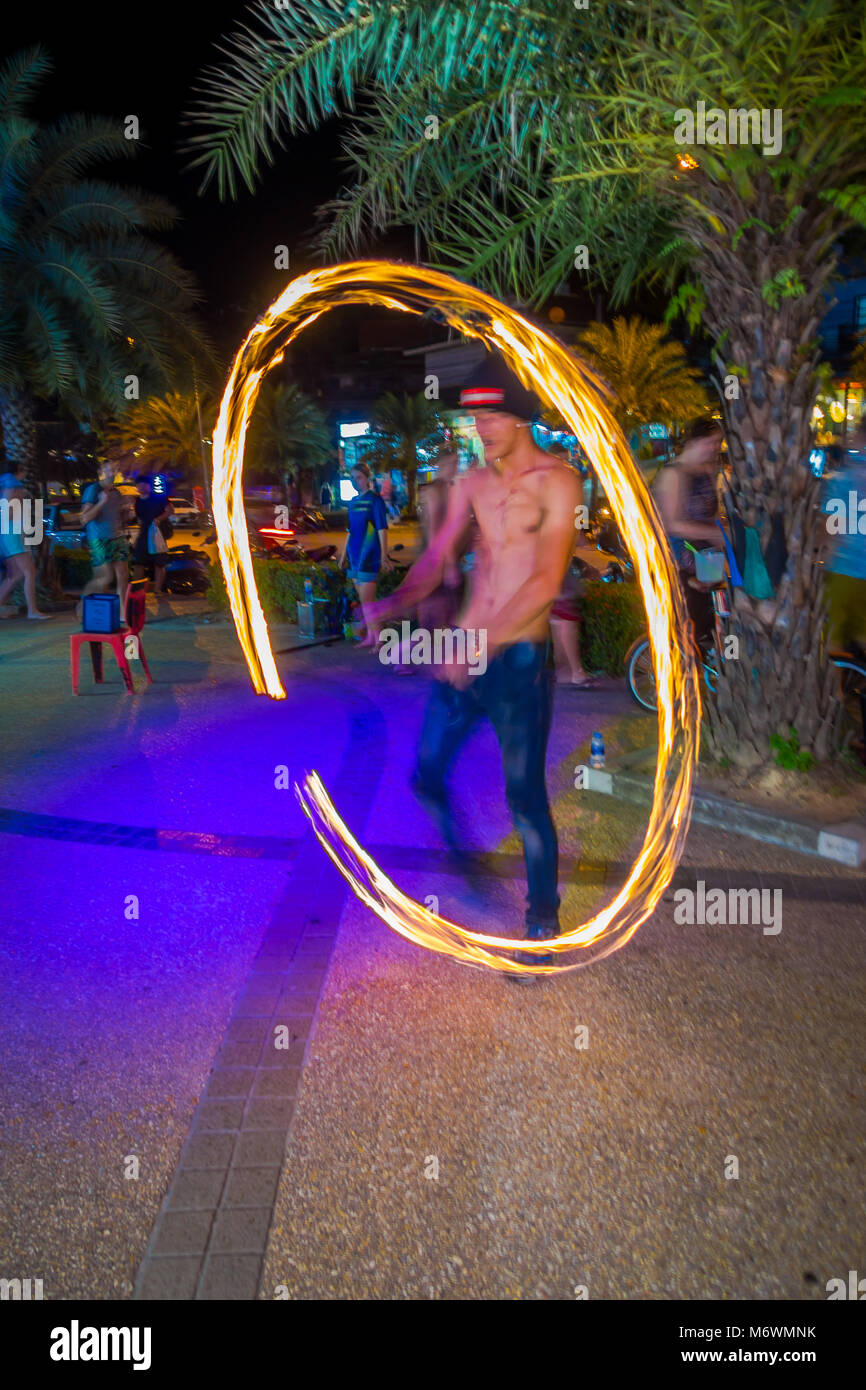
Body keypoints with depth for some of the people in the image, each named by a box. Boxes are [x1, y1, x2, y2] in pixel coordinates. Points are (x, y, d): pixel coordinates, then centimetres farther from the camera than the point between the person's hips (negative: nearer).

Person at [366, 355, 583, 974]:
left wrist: (480, 648, -20)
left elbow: (546, 584, -15)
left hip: (519, 658, -5)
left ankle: (543, 916, 19)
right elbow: (436, 561, 9)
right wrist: (391, 604, -10)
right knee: (426, 774, 7)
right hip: (463, 654, 6)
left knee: (524, 794, 0)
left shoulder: (558, 482, -7)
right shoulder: (472, 482, 10)